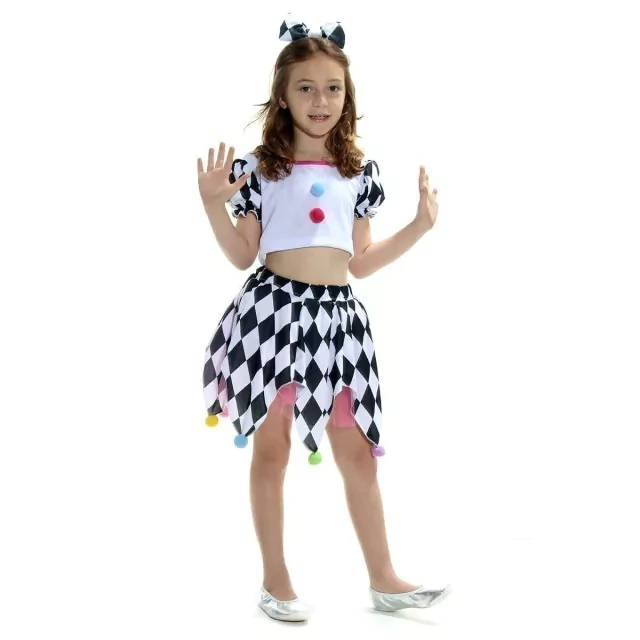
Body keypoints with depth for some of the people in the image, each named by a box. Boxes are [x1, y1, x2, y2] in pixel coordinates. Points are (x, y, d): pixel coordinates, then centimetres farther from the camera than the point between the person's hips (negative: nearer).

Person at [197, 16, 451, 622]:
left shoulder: (358, 172, 10)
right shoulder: (259, 166, 0)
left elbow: (360, 261, 13)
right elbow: (242, 255, 1)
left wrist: (420, 226, 11)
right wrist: (214, 203, -12)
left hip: (338, 316, 3)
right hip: (275, 310, -3)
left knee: (357, 452, 8)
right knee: (271, 447, 4)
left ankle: (384, 580, 18)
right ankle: (275, 582, 18)